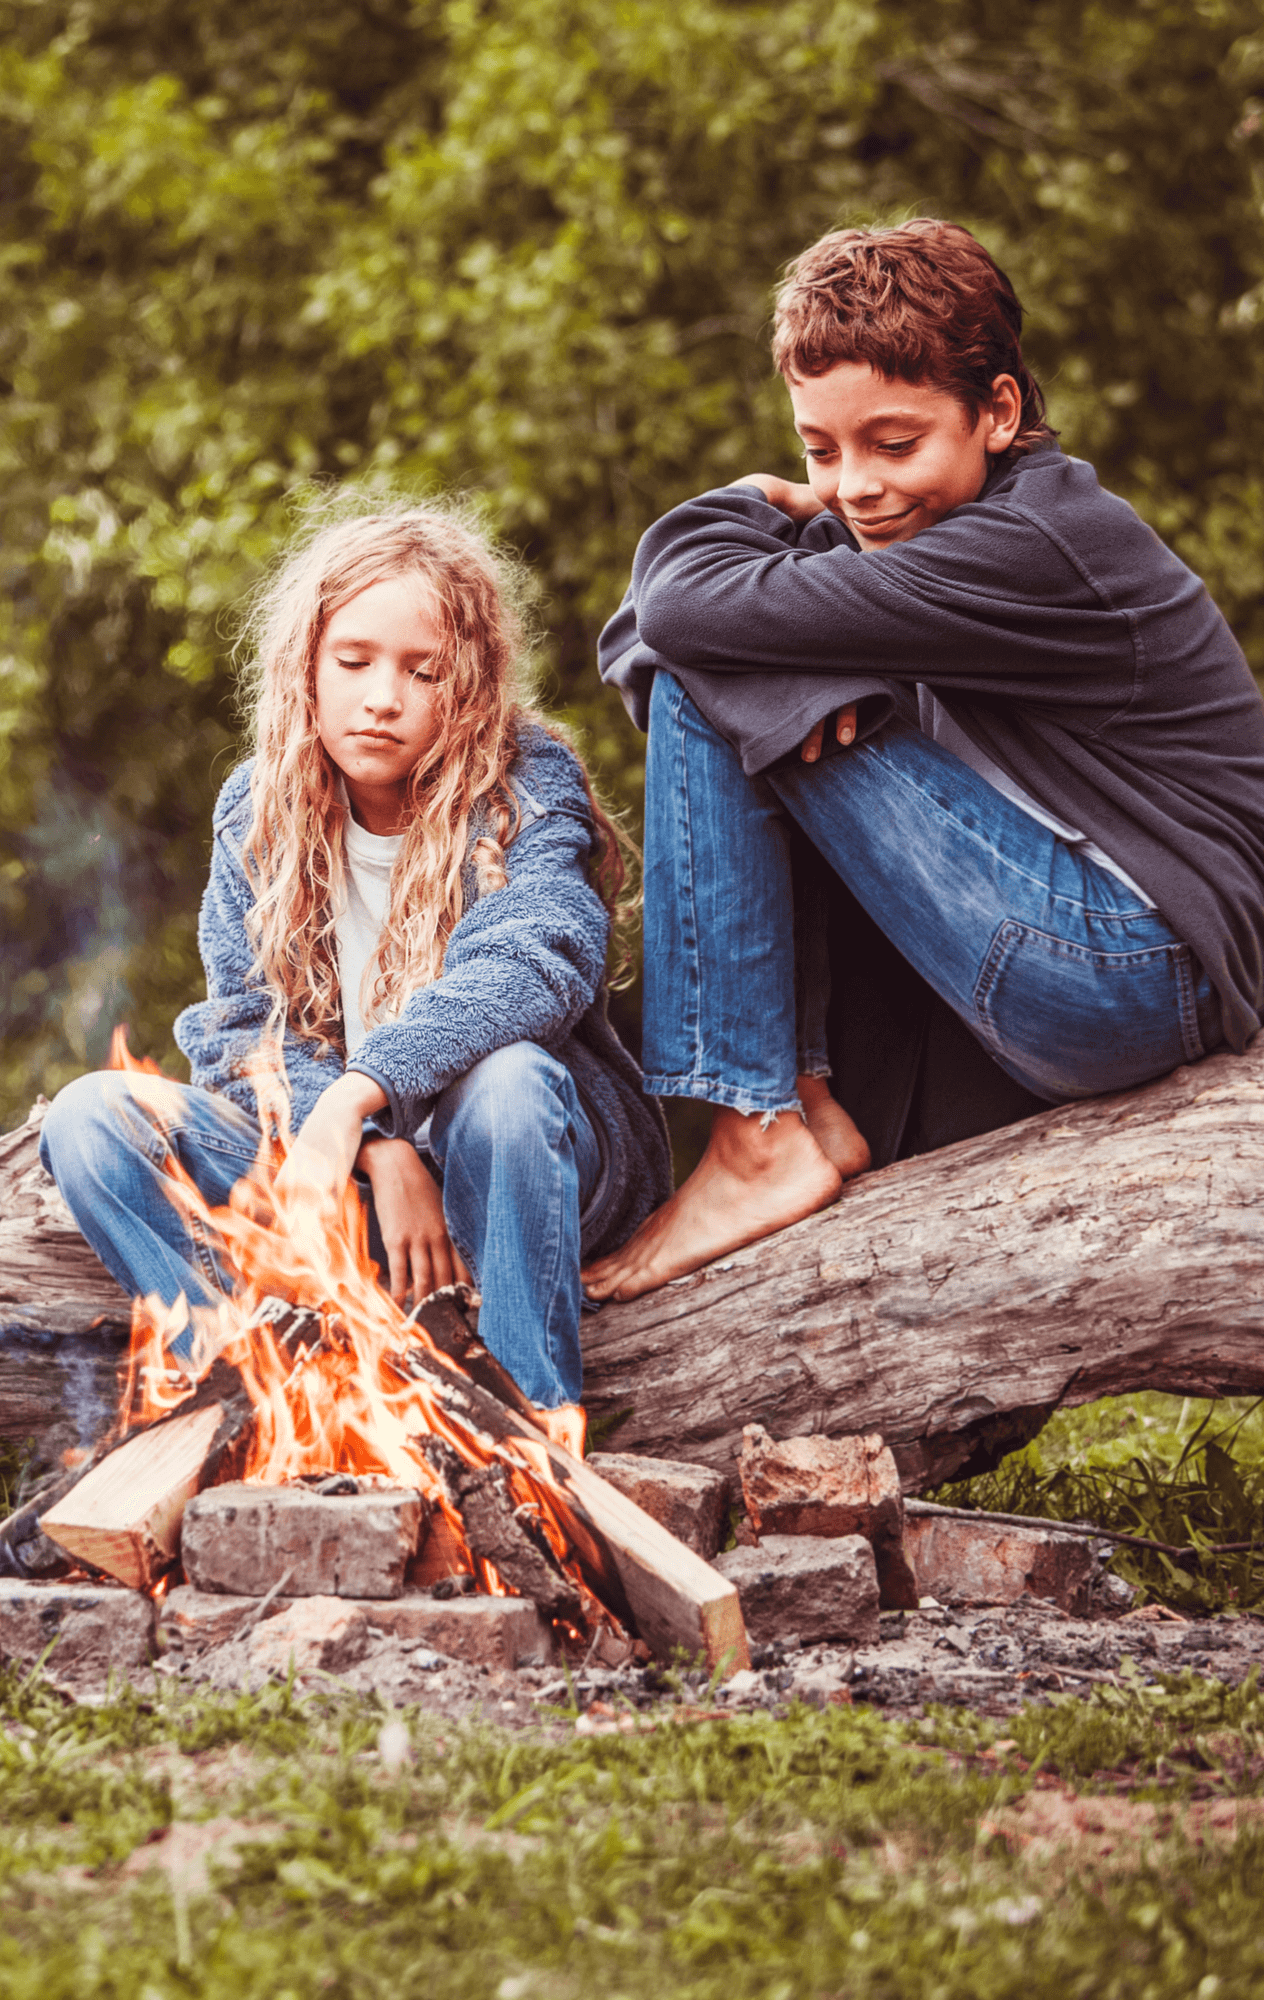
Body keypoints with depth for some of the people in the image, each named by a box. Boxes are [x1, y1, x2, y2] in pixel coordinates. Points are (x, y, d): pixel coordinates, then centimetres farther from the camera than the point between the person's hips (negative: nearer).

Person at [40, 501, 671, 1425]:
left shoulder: (527, 783, -8)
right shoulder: (258, 810, 2)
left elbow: (533, 965, -27)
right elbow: (245, 1034, -5)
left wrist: (357, 1098, -42)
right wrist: (382, 1151, -25)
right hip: (340, 1170, 3)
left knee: (505, 1078, -38)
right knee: (90, 1117, -18)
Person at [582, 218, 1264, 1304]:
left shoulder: (1031, 553, -17)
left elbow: (688, 603, -21)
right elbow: (644, 629, 10)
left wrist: (756, 507, 1)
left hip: (1132, 972, -10)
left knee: (706, 689, -12)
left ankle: (762, 1140, -11)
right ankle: (805, 1090, 6)